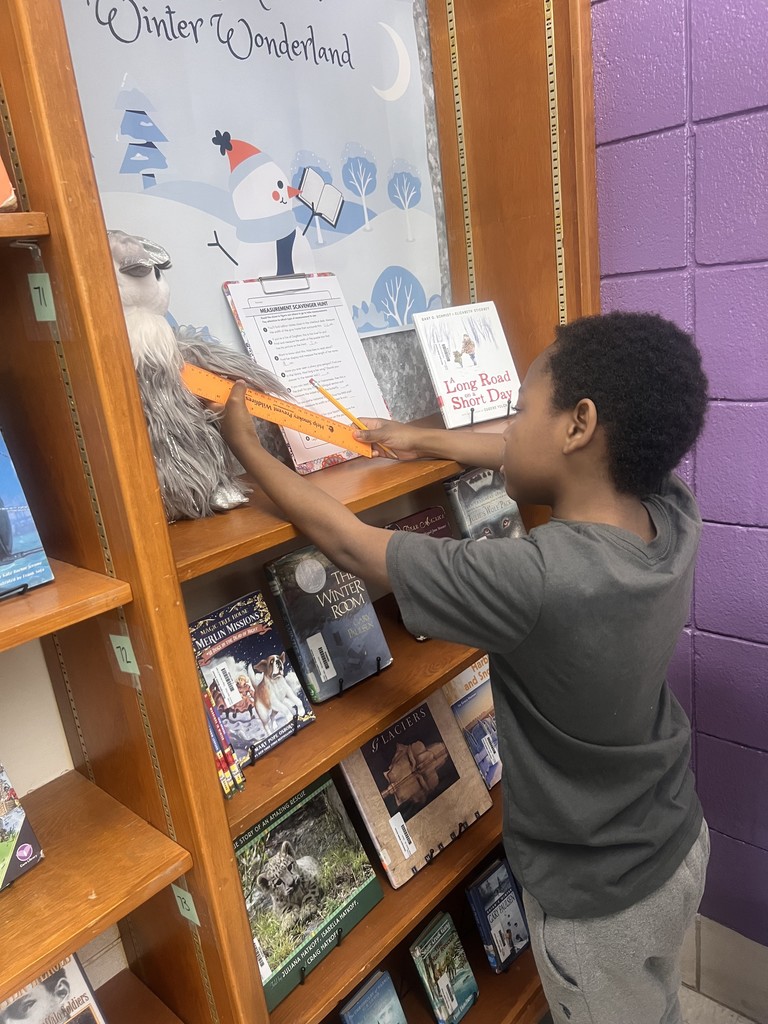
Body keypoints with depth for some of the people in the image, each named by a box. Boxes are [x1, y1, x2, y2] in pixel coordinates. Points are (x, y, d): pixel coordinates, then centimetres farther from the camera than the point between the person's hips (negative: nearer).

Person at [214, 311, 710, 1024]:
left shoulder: (534, 580, -40)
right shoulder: (674, 513, -18)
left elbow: (347, 542, -27)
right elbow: (567, 463, 2)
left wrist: (245, 445, -11)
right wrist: (424, 440, 11)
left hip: (596, 904, -5)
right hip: (681, 844, 6)